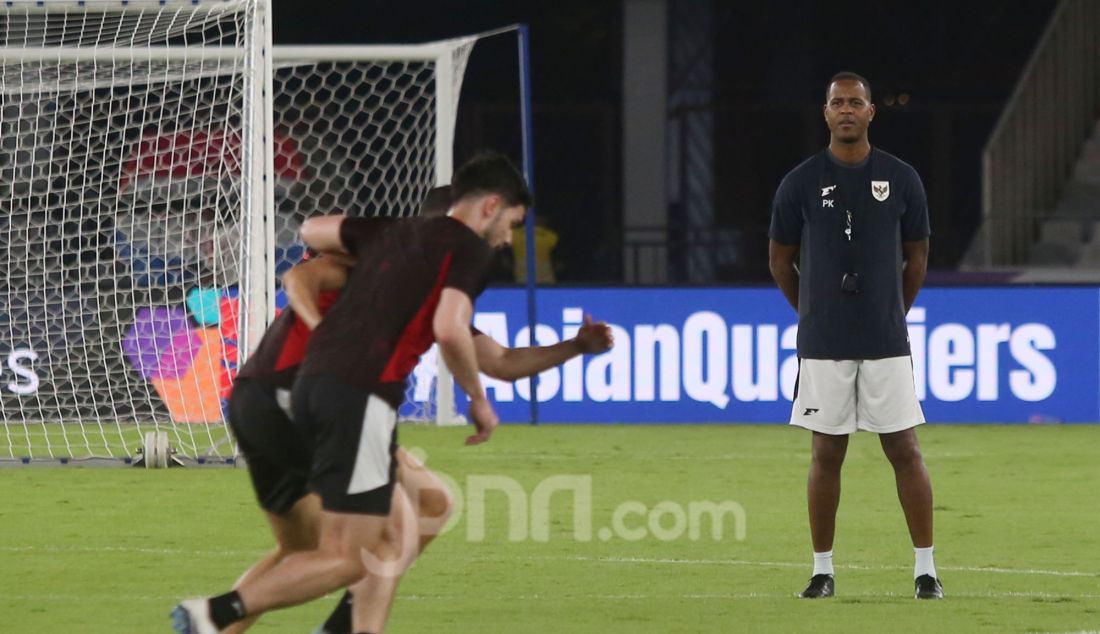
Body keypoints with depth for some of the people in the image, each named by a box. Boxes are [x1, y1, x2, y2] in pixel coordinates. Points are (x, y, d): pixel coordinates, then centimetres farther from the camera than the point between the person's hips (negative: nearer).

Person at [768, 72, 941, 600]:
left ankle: (926, 568, 3)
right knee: (827, 454, 3)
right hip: (823, 344, 0)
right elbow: (780, 259, 11)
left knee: (905, 450, -2)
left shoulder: (901, 179, 3)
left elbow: (917, 257, 14)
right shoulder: (801, 183, 0)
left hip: (887, 342, 0)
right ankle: (822, 570, 10)